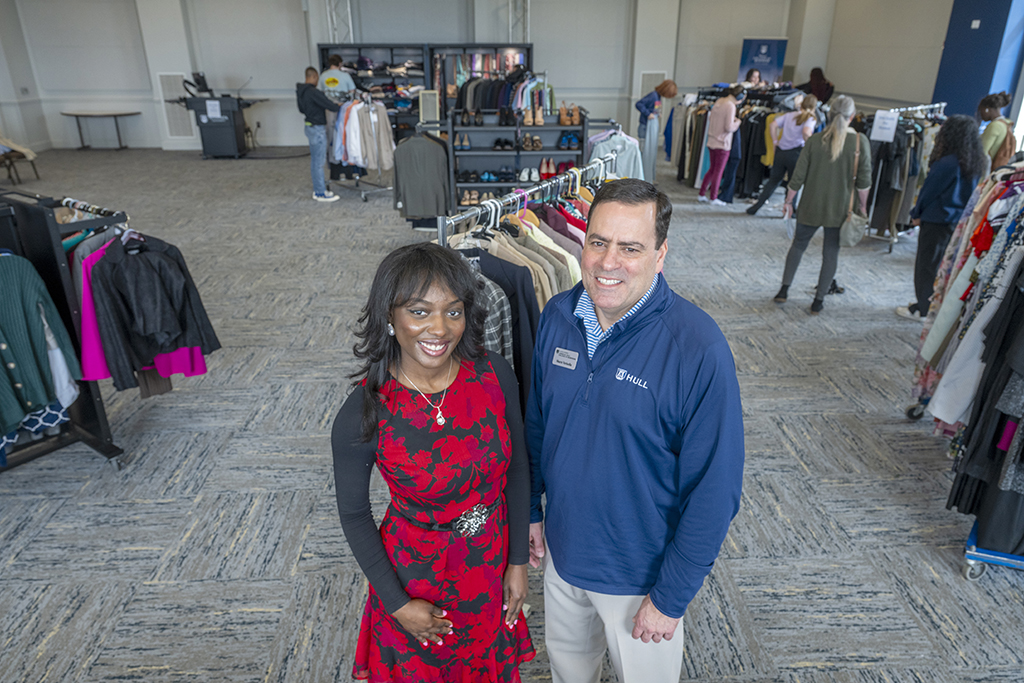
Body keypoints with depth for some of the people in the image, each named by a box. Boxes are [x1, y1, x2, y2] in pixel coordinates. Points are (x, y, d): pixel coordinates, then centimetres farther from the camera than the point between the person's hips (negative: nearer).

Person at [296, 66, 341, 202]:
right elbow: (330, 105, -21)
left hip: (310, 127, 10)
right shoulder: (313, 92, -21)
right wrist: (340, 106, -2)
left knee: (314, 160, 16)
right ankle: (321, 193, 2)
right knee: (319, 161, -4)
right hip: (318, 129, -10)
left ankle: (317, 190, 24)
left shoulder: (300, 91, 8)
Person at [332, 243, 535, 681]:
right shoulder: (362, 415, -25)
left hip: (492, 565, 3)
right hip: (416, 574, -2)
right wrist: (398, 604, -7)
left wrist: (518, 561, 0)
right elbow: (354, 514, -11)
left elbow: (517, 469, -4)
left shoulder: (496, 375, -18)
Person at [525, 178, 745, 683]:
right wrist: (531, 509, 8)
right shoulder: (557, 316, -10)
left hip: (639, 574, -4)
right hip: (561, 552, 4)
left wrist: (671, 596, -15)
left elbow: (714, 490, -20)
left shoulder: (699, 349, -26)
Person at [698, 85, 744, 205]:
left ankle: (702, 194, 20)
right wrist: (737, 123, -1)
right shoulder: (731, 106, -17)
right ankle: (713, 198, 10)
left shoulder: (719, 101, 6)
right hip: (722, 143, -8)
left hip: (712, 141, 8)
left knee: (712, 168, 18)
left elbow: (710, 118, 17)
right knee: (718, 171, 3)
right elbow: (729, 127, -21)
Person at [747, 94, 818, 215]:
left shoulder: (789, 115, 11)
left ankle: (757, 206, 11)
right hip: (795, 153, -5)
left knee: (773, 180, 15)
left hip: (780, 151, 5)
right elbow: (806, 132, -26)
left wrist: (776, 141, 7)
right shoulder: (811, 118, -5)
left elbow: (772, 126, 3)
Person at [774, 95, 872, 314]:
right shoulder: (860, 141, -8)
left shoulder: (815, 140, -6)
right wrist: (862, 206, 7)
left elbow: (798, 176, -4)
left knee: (798, 245, 17)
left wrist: (789, 201, 7)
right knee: (831, 253, 9)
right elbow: (864, 180, -6)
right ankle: (819, 300, 13)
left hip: (811, 206, 1)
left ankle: (784, 289, 17)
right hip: (840, 209, -1)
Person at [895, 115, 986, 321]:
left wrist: (916, 214, 3)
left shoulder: (947, 163, -21)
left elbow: (929, 191, -12)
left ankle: (922, 309, 14)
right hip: (959, 223, 7)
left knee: (926, 265, 5)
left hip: (937, 221, -7)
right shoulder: (977, 164, 3)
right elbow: (971, 193, 10)